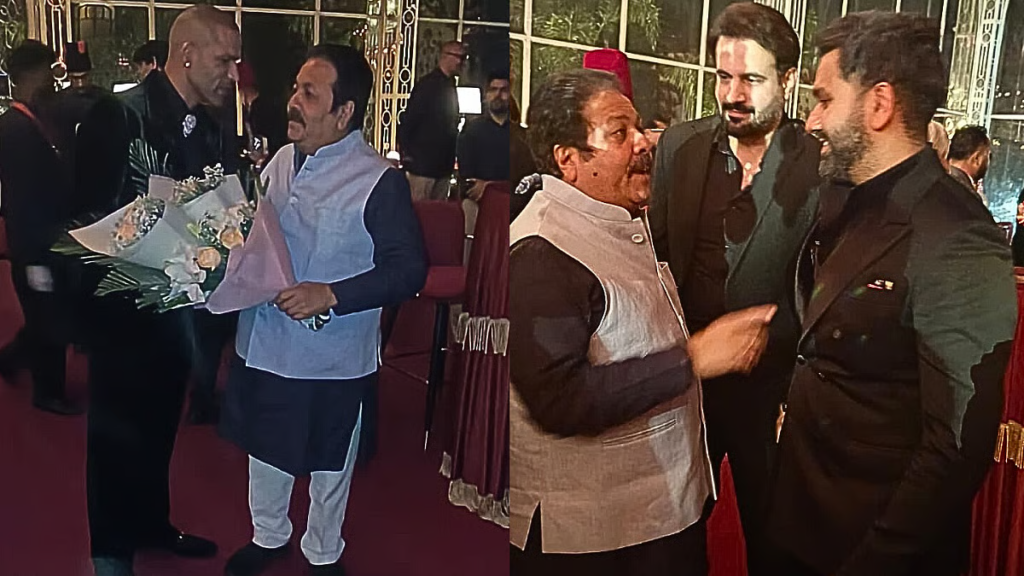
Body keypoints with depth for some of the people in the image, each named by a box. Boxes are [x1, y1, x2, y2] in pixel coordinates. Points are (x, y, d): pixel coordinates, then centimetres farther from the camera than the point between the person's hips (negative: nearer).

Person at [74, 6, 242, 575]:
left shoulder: (215, 128, 1)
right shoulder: (120, 115, -19)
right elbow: (98, 212, -21)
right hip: (125, 302, -6)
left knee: (160, 422, 23)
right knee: (118, 428, 11)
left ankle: (151, 523, 43)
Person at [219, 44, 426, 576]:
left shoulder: (379, 181, -18)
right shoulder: (282, 161, 3)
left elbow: (409, 269, -19)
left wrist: (330, 295, -27)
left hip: (331, 357, -6)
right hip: (262, 341, 6)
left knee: (327, 462, 15)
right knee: (263, 446, 23)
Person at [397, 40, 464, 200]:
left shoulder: (450, 86, 14)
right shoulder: (427, 84, -12)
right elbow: (409, 119, -15)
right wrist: (406, 152, -12)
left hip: (443, 166, 8)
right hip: (422, 163, -8)